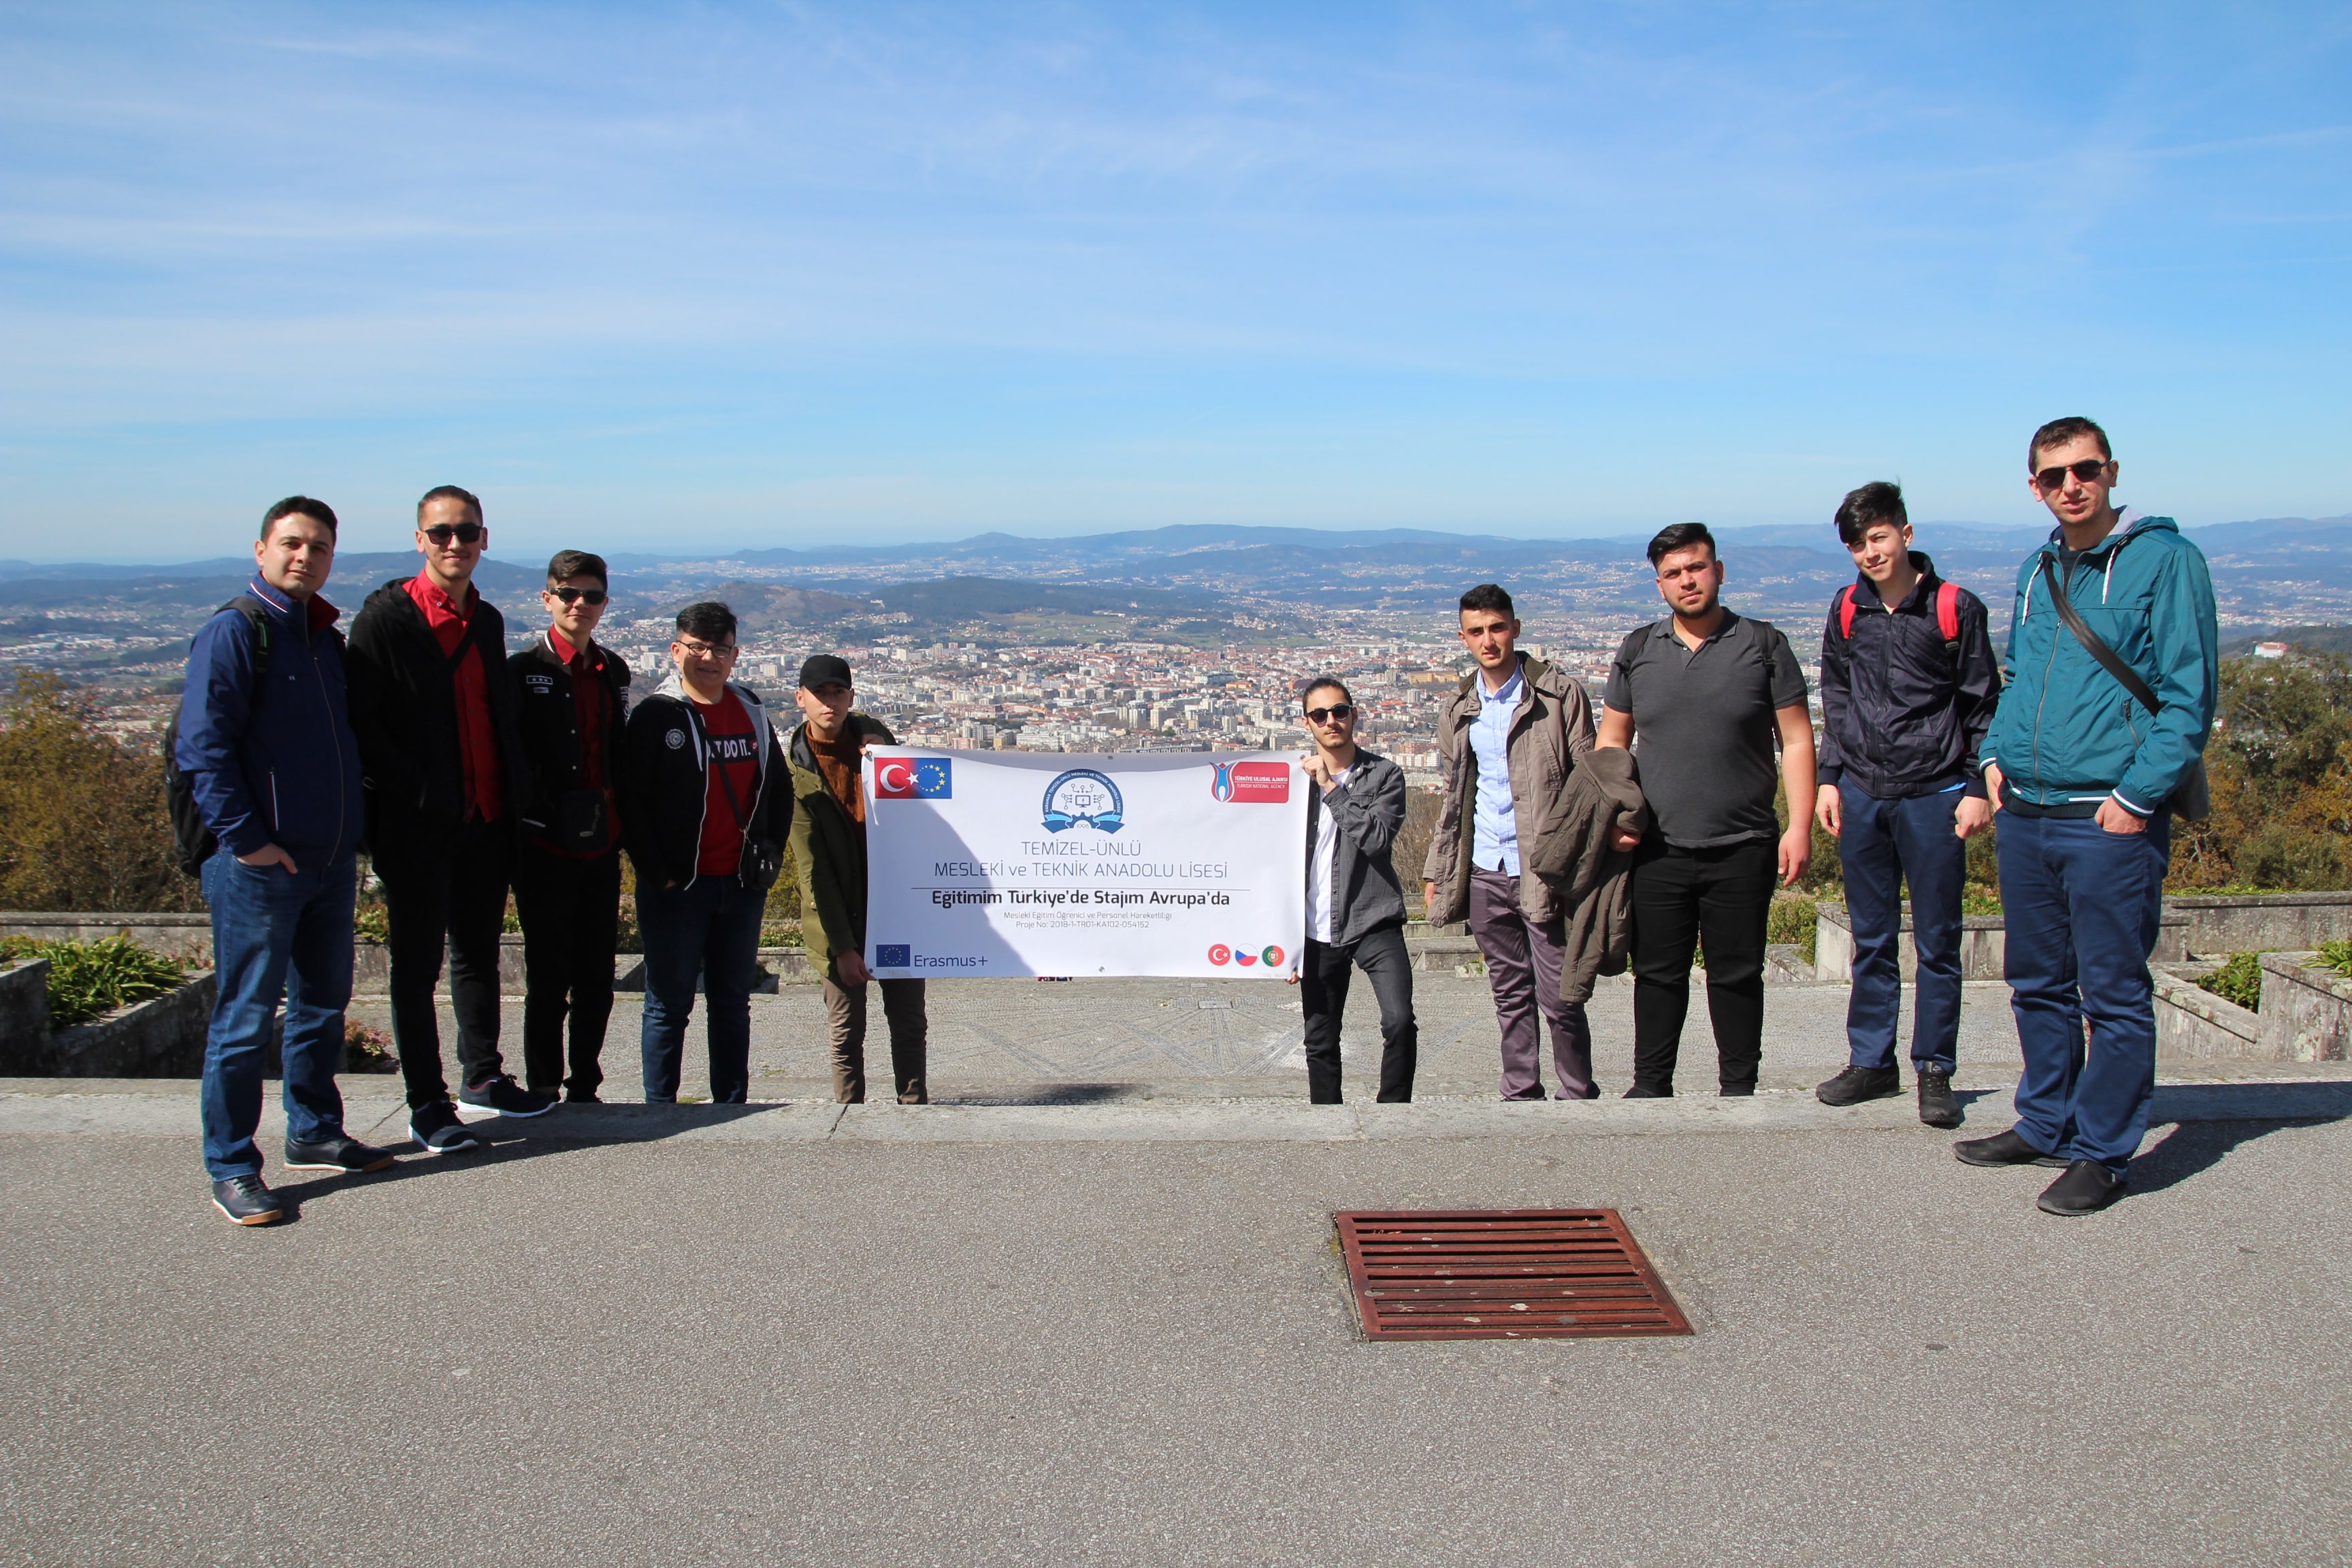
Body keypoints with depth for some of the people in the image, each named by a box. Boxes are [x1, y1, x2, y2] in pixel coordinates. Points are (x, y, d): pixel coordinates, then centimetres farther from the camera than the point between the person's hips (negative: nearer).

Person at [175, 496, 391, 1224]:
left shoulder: (326, 637, 14)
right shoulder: (234, 631, -10)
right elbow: (201, 746, -16)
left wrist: (352, 840, 15)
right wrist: (245, 837, -18)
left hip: (330, 863, 8)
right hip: (260, 865, -8)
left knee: (323, 1004, 16)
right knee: (246, 1018, -1)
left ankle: (313, 1133, 30)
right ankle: (231, 1169, 8)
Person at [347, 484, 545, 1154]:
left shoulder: (487, 620, 12)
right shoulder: (387, 615, -8)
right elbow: (361, 721, -12)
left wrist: (517, 794, 7)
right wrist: (415, 793, -18)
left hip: (486, 819, 6)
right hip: (418, 824, -6)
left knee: (479, 952, 16)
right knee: (418, 965, 3)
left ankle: (482, 1076, 30)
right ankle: (427, 1105, 11)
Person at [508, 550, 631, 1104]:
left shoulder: (614, 671, 13)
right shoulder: (524, 670, -4)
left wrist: (621, 824, 11)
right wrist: (536, 815, -15)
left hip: (601, 846, 5)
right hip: (546, 847, -5)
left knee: (597, 979, 9)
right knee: (549, 980, 2)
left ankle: (584, 1088, 21)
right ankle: (542, 1091, 14)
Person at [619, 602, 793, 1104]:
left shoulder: (752, 712, 10)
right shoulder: (656, 715, -5)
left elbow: (779, 789, 18)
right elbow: (631, 802, -8)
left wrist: (771, 852, 7)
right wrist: (656, 873, -12)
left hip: (742, 884, 4)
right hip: (677, 886, -4)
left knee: (733, 1001, 12)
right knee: (669, 1003, 3)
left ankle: (732, 1106, 21)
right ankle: (660, 1108, 13)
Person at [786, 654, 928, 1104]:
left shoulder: (870, 733, 2)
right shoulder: (796, 771, -8)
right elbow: (813, 869, -10)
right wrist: (842, 946, -13)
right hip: (841, 915, -3)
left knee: (909, 1022, 7)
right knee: (846, 1031, 4)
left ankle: (914, 1107, 17)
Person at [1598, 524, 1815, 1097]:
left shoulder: (1763, 644, 2)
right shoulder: (1638, 651, 8)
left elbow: (1796, 741, 1)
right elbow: (1611, 743, 13)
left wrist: (1800, 825, -7)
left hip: (1742, 850, -2)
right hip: (1657, 851, 2)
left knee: (1737, 975, 6)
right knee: (1658, 973, 8)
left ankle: (1739, 1088, 19)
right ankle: (1650, 1086, 20)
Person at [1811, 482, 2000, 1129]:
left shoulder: (1954, 608, -5)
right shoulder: (1848, 609, 7)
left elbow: (1983, 704, 0)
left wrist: (1978, 787, -6)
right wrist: (1830, 778, 10)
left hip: (1933, 796, -4)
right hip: (1862, 794, 4)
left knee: (1937, 942, 3)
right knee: (1872, 940, 10)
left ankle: (1934, 1070, 12)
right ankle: (1872, 1062, 19)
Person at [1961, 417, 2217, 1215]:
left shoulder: (2163, 559, -7)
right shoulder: (2037, 569, 13)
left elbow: (2189, 694, -11)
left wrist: (2137, 796, -17)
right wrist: (1996, 753, 9)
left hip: (2111, 820, -7)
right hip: (2025, 813, 7)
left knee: (2114, 994, 1)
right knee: (2038, 984, 16)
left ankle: (2102, 1154, 11)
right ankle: (2045, 1126, 30)